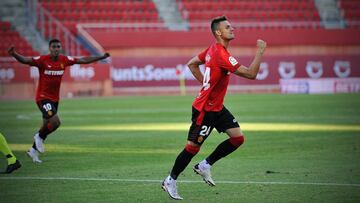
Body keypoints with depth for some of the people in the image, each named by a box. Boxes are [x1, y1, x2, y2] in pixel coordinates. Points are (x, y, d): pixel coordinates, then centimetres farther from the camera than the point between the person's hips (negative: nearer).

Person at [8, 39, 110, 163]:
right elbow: (25, 60, -26)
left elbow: (83, 60, 10)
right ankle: (39, 137, 7)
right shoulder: (43, 60, -15)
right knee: (55, 122, -21)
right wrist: (14, 54, -46)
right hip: (43, 97, -6)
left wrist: (101, 57, 12)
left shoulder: (64, 60, -1)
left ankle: (33, 150, 31)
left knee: (47, 126, 13)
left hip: (55, 99, 6)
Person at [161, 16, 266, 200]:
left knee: (238, 138, 2)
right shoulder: (222, 55, -26)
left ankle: (205, 165, 15)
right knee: (193, 146, 1)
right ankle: (170, 181, 16)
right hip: (205, 109, -9)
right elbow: (251, 74, -28)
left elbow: (192, 64, 18)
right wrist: (260, 51, -21)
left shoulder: (213, 49, 4)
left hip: (217, 107, 9)